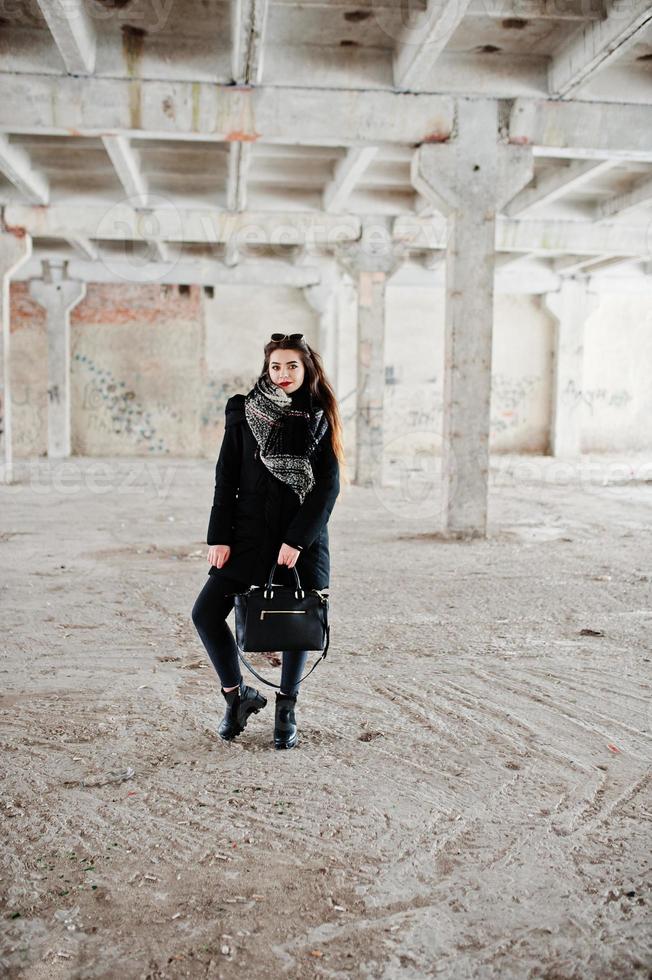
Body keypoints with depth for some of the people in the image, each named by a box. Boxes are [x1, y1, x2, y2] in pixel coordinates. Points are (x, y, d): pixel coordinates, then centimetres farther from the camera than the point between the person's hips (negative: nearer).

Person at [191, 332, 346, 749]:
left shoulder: (319, 418, 1)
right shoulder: (243, 411, 3)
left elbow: (328, 484, -4)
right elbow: (227, 477, 2)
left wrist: (298, 539, -13)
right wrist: (219, 537, -5)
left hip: (303, 537, -1)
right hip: (250, 533, 1)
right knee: (206, 613, -5)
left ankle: (286, 711, 23)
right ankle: (239, 694, 15)